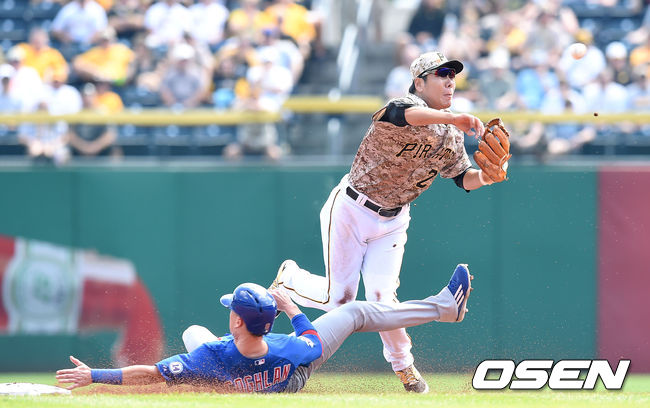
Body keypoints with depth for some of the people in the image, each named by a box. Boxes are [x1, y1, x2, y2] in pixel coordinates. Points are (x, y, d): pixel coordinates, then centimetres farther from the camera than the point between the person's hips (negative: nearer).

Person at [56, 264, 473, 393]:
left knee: (193, 331, 28)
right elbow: (315, 343, -18)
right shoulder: (288, 352, -45)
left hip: (231, 379, 1)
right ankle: (443, 307, 18)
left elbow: (147, 374, -45)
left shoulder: (211, 359, -49)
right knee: (356, 312, 3)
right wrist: (292, 308, -7)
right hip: (292, 379, -1)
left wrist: (93, 376, -39)